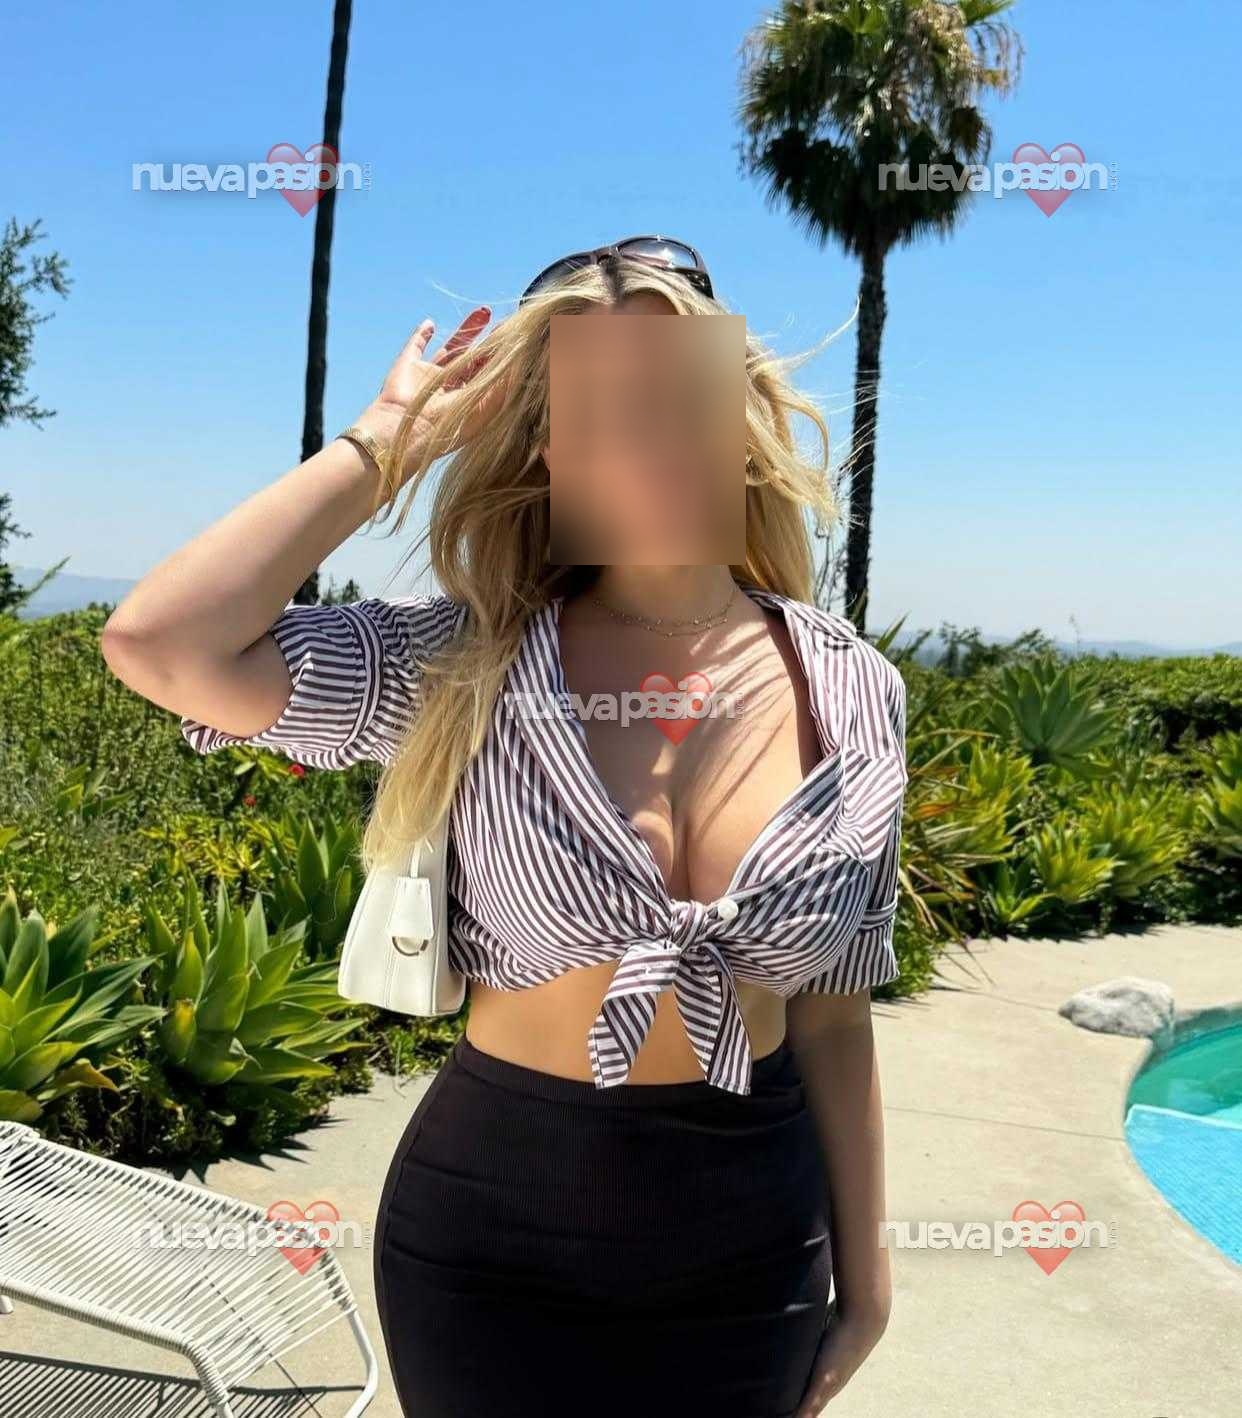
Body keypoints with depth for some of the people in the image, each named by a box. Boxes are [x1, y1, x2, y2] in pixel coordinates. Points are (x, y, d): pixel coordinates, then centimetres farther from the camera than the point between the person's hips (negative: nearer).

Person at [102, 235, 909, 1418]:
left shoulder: (854, 695, -6)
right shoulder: (464, 667, -12)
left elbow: (829, 1014, 1)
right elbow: (157, 645, -27)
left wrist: (861, 1269, 8)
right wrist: (390, 439, -17)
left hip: (751, 1241, 2)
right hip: (494, 1240, -1)